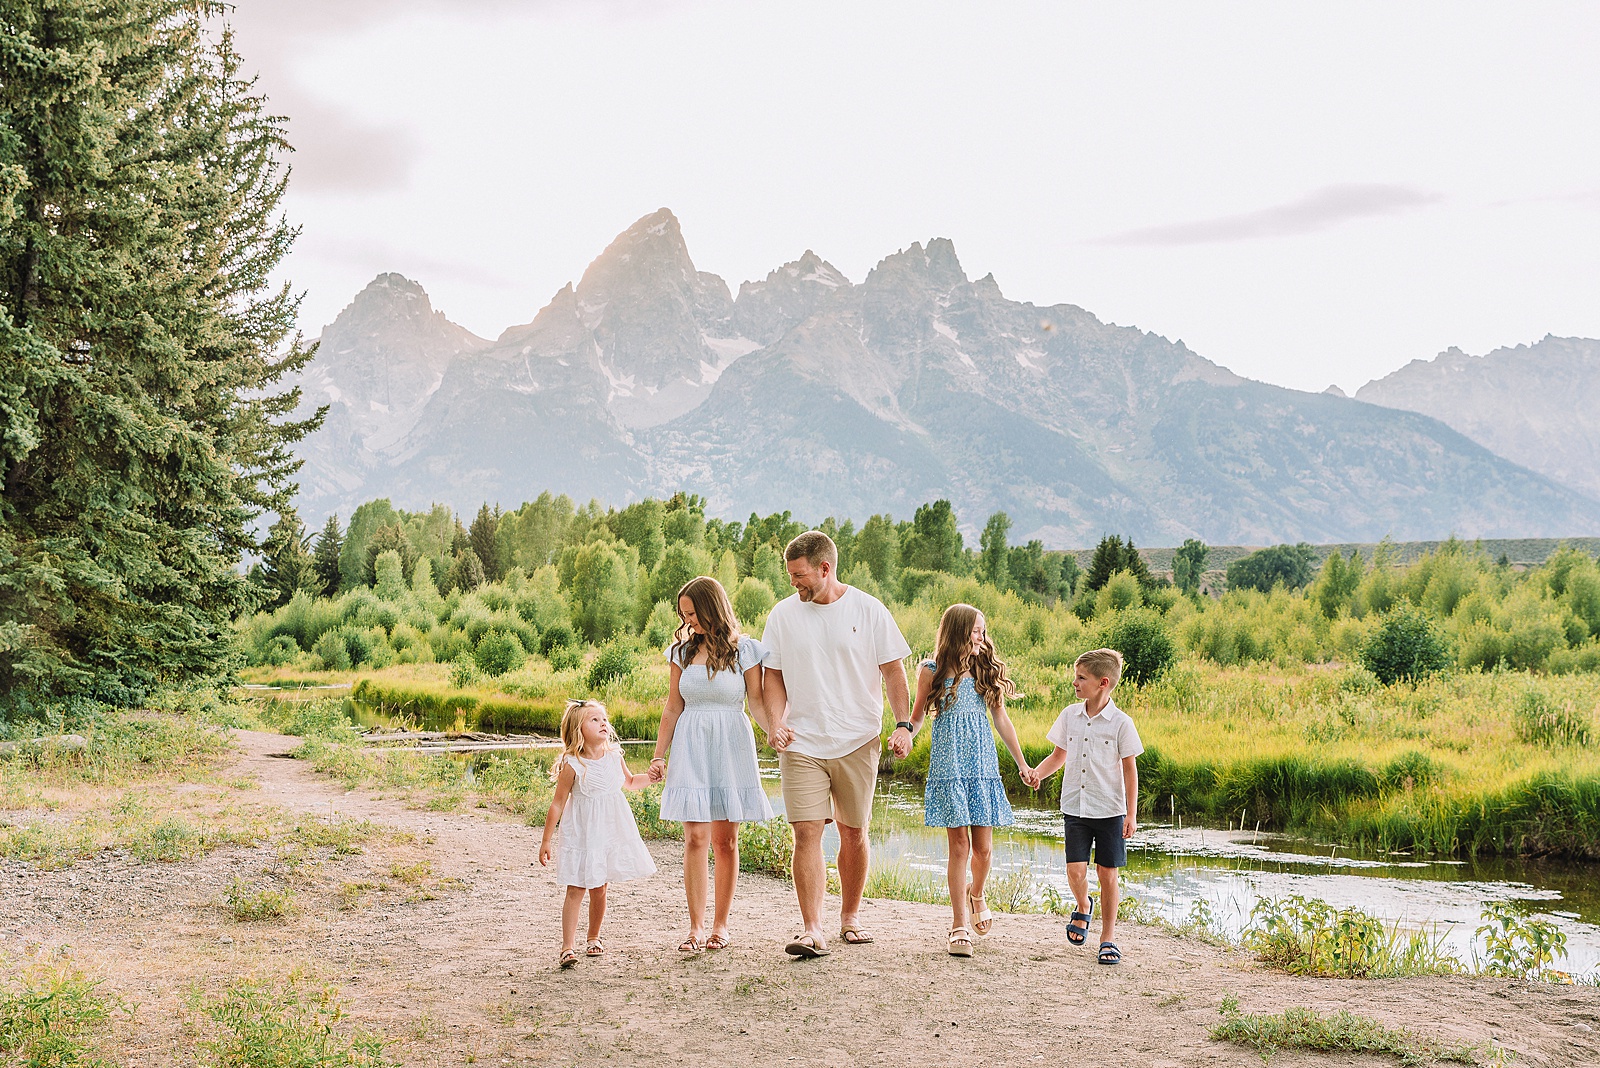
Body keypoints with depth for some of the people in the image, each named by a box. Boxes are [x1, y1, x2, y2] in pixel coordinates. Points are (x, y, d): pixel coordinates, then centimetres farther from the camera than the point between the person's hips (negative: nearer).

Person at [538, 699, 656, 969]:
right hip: (583, 833, -5)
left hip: (611, 832, 5)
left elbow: (629, 782, 23)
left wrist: (653, 776, 5)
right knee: (575, 890, -7)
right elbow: (558, 805, -9)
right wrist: (546, 841, -7)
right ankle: (568, 946, -5)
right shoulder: (572, 766, -13)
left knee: (599, 889, 13)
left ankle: (594, 937, 31)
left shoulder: (614, 757, 2)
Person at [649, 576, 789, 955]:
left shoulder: (745, 650, 0)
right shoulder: (682, 651, 7)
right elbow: (672, 708, 11)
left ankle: (720, 924, 15)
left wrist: (771, 729, -21)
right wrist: (659, 755, 9)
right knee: (695, 837, -7)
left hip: (731, 748, -1)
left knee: (725, 841, 4)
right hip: (691, 748, 1)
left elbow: (756, 700, -1)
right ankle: (696, 927, -4)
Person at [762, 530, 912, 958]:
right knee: (806, 832, -10)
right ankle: (812, 930, -9)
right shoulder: (783, 614, 3)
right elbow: (774, 676, 8)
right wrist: (777, 720, -8)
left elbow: (892, 670, 2)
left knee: (853, 833, 9)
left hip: (858, 742, 0)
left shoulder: (868, 610, -2)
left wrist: (903, 723, -9)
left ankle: (851, 915, 27)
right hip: (802, 744, 0)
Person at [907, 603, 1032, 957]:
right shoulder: (932, 672, 0)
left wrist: (1022, 764, 13)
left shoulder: (987, 670, 7)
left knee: (983, 846, 2)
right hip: (949, 765, -2)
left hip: (983, 765, 3)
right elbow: (916, 718, 6)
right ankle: (959, 925, 3)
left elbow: (1001, 719, 12)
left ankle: (976, 893, 35)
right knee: (959, 843, -5)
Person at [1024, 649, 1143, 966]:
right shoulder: (1070, 716, 3)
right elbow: (1059, 755, 14)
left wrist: (1131, 815, -6)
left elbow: (1129, 769, -3)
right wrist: (1038, 773, -6)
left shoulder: (1120, 722, -8)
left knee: (1107, 874, 2)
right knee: (1076, 871, -7)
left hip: (1110, 810, -3)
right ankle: (1082, 908, 27)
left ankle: (1107, 939, 17)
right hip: (1075, 807, 3)